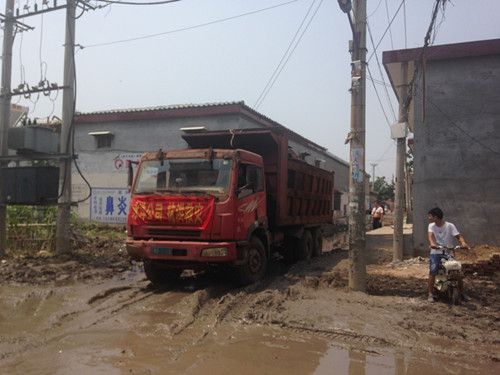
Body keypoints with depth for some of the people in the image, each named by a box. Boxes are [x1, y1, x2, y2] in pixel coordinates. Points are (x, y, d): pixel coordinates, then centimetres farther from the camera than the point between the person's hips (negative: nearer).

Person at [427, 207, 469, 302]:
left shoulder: (449, 226, -4)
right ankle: (431, 294, -6)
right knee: (432, 271, -15)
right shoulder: (431, 226, 2)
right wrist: (432, 243, -37)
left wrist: (463, 243, -34)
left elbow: (458, 236, -12)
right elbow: (430, 235, -15)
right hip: (436, 252, 1)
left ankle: (461, 292, 16)